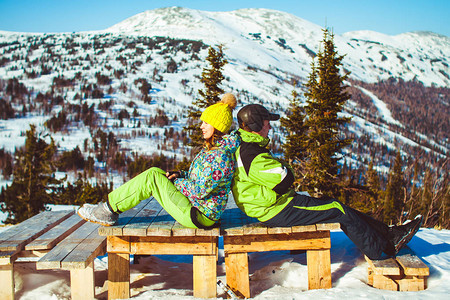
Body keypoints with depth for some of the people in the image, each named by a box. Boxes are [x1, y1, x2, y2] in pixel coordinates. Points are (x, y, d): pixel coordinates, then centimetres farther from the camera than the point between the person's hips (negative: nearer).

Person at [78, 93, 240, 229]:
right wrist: (180, 175, 2)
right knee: (155, 172, 6)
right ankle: (108, 211, 9)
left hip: (198, 216, -10)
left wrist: (176, 182, -8)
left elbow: (199, 191, -25)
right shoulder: (212, 148, 10)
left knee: (151, 178, -12)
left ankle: (109, 209, 2)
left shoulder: (220, 157, -22)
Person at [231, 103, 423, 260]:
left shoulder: (243, 146, 12)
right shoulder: (251, 154, -24)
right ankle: (382, 249, 7)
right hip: (278, 211, -11)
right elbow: (285, 179, -23)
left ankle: (388, 233, 14)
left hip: (278, 203, 11)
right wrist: (284, 168, -2)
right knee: (339, 211, -7)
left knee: (337, 207, 10)